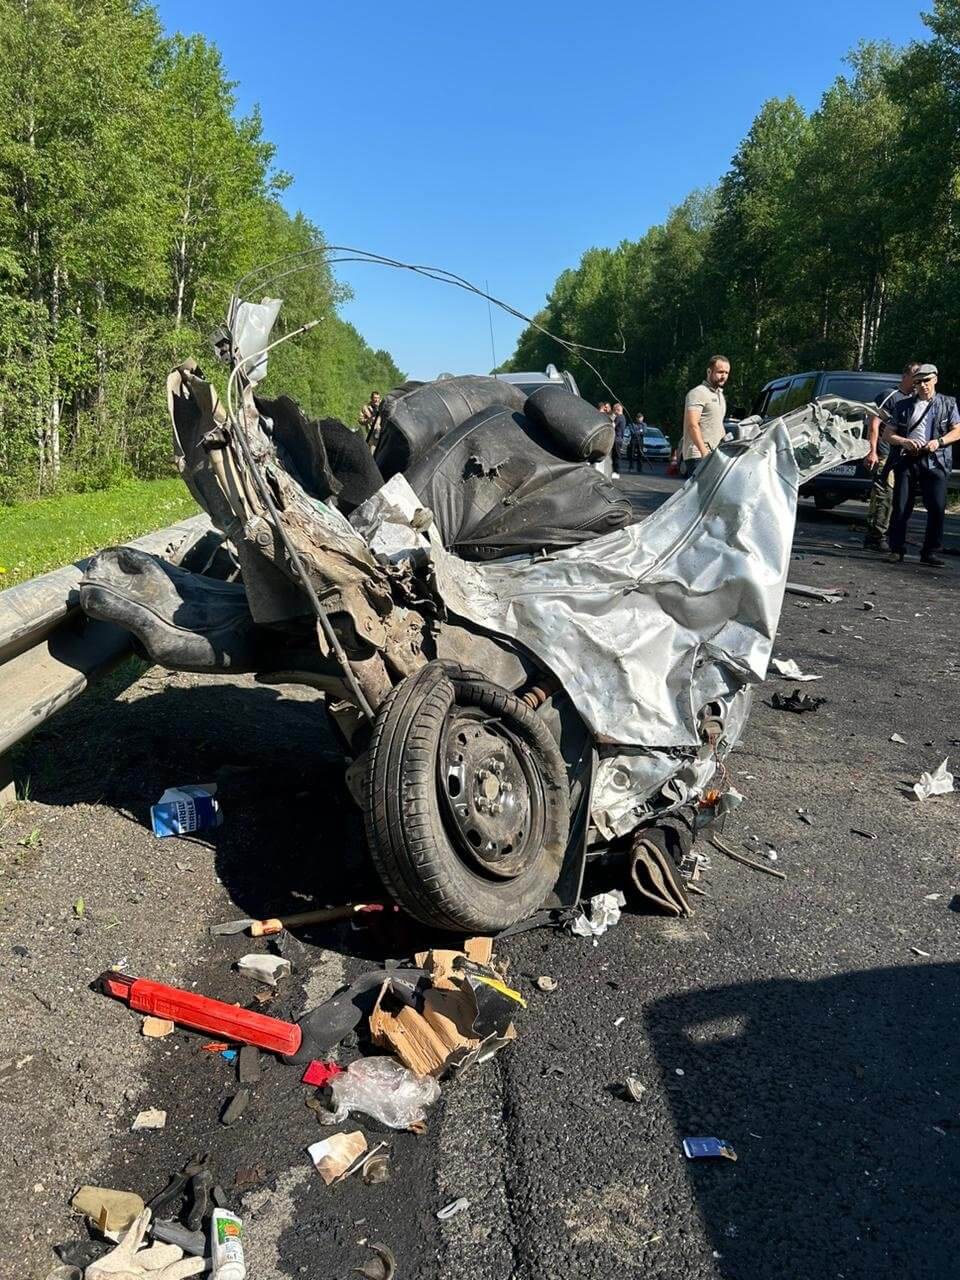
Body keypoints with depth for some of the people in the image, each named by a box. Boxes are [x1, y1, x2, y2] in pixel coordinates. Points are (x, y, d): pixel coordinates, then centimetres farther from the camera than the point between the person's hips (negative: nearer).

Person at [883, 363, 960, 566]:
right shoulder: (904, 405, 15)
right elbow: (887, 434, 12)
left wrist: (939, 441, -10)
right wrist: (904, 442, -8)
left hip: (935, 461, 0)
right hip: (907, 460, 1)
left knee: (937, 508, -7)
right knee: (901, 508, -2)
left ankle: (929, 552, 1)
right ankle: (897, 550, 6)